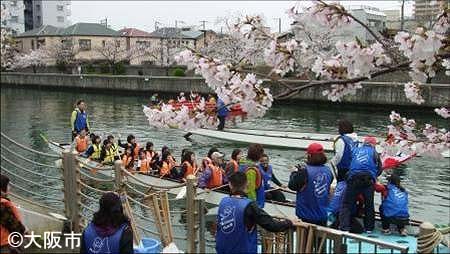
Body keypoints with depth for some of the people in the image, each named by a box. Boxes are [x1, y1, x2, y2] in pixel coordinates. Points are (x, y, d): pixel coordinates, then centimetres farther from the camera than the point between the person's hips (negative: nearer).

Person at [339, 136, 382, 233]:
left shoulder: (355, 149, 17)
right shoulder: (374, 152, 13)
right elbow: (379, 169, 12)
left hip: (353, 178, 0)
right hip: (368, 180, 0)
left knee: (347, 204, 3)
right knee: (369, 204, 15)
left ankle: (344, 227, -7)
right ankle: (369, 227, 21)